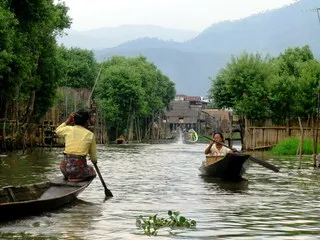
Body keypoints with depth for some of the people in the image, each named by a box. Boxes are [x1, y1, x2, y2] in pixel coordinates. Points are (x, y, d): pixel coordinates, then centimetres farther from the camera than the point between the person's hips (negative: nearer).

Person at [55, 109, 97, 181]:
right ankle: (78, 178, 8)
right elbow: (93, 159, 6)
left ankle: (68, 176, 15)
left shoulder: (68, 129, 0)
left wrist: (68, 120, 21)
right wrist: (94, 160, 28)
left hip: (65, 168, 3)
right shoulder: (90, 135, -2)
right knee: (91, 170, 31)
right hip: (79, 170, -3)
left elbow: (57, 131, 26)